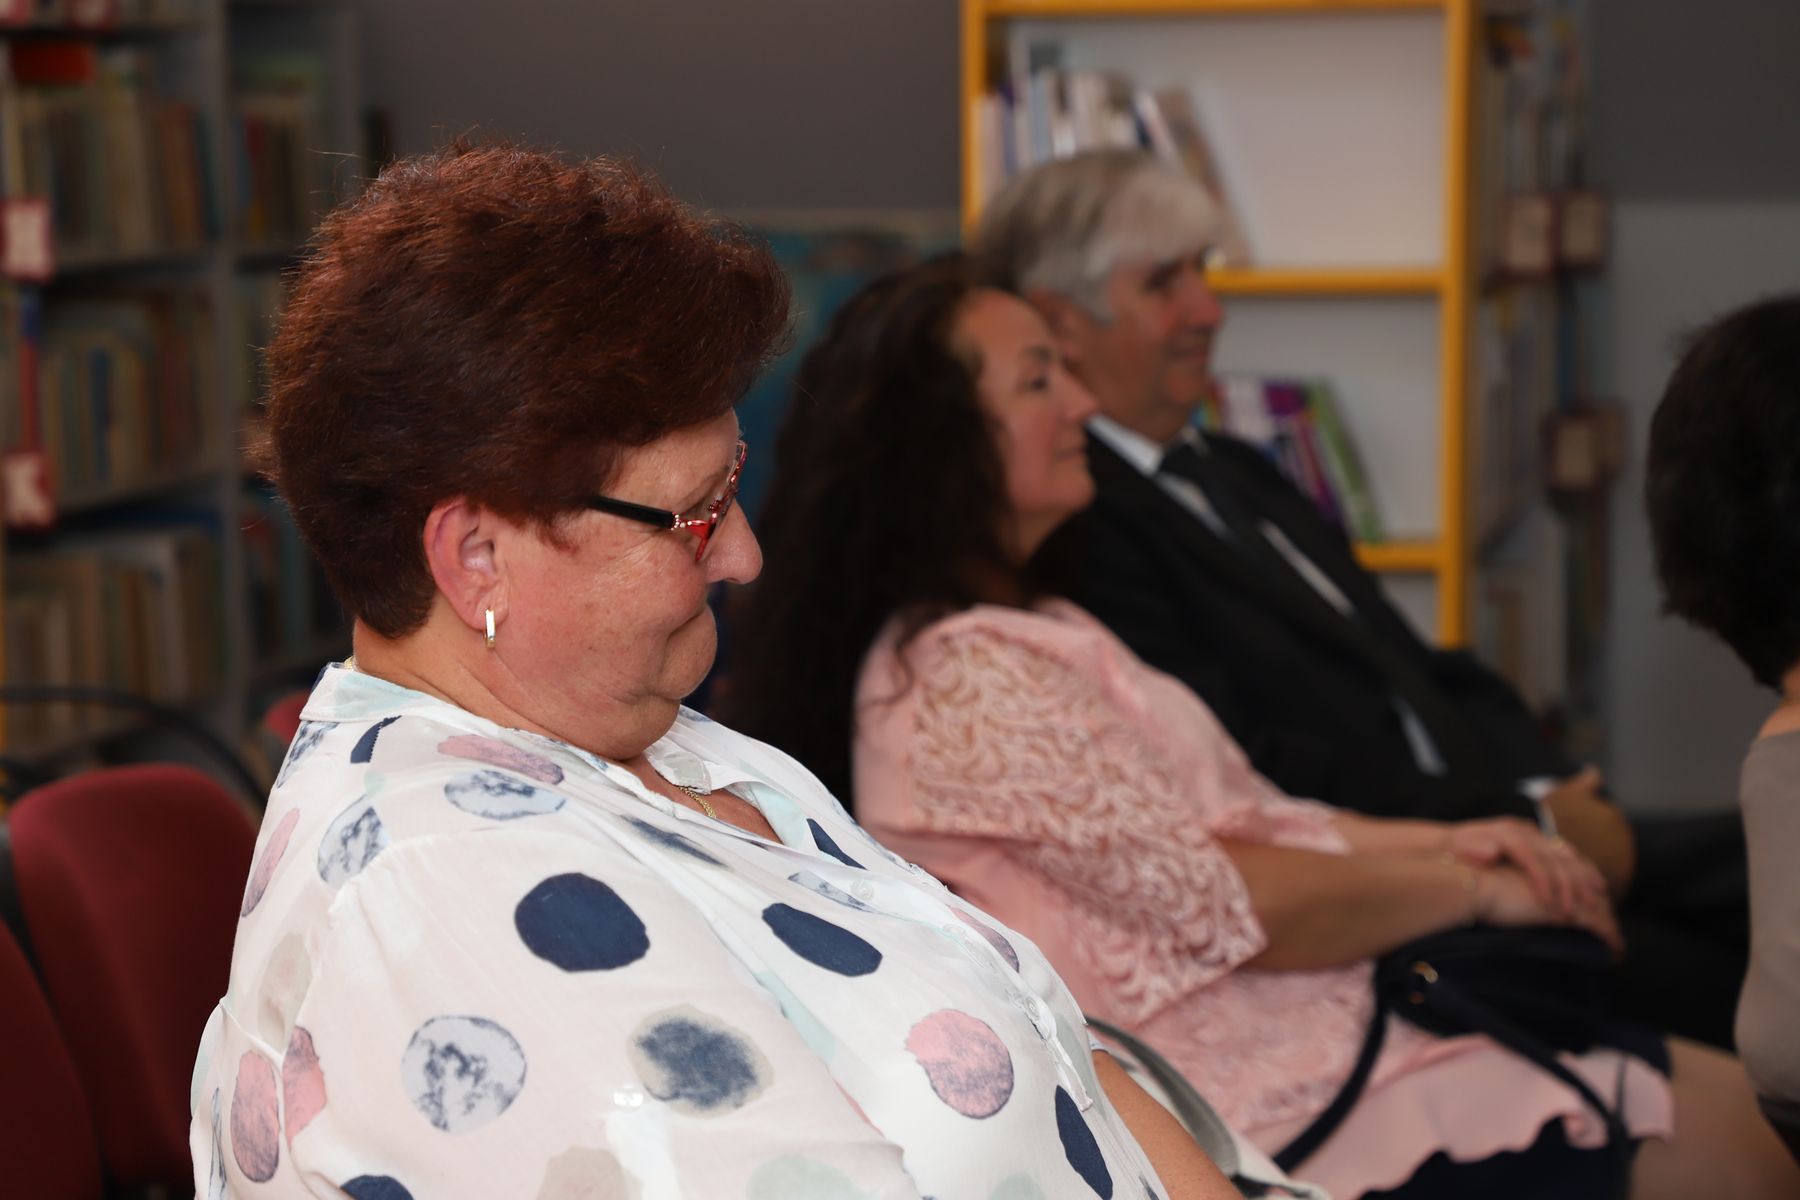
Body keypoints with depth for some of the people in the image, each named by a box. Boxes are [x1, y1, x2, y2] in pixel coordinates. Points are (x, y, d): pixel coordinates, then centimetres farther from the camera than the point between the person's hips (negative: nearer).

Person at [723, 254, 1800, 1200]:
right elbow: (1227, 907, -18)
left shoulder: (1030, 629, 15)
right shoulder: (963, 678, -18)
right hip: (1279, 1103, -10)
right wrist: (1473, 888, -6)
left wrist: (1442, 840, 2)